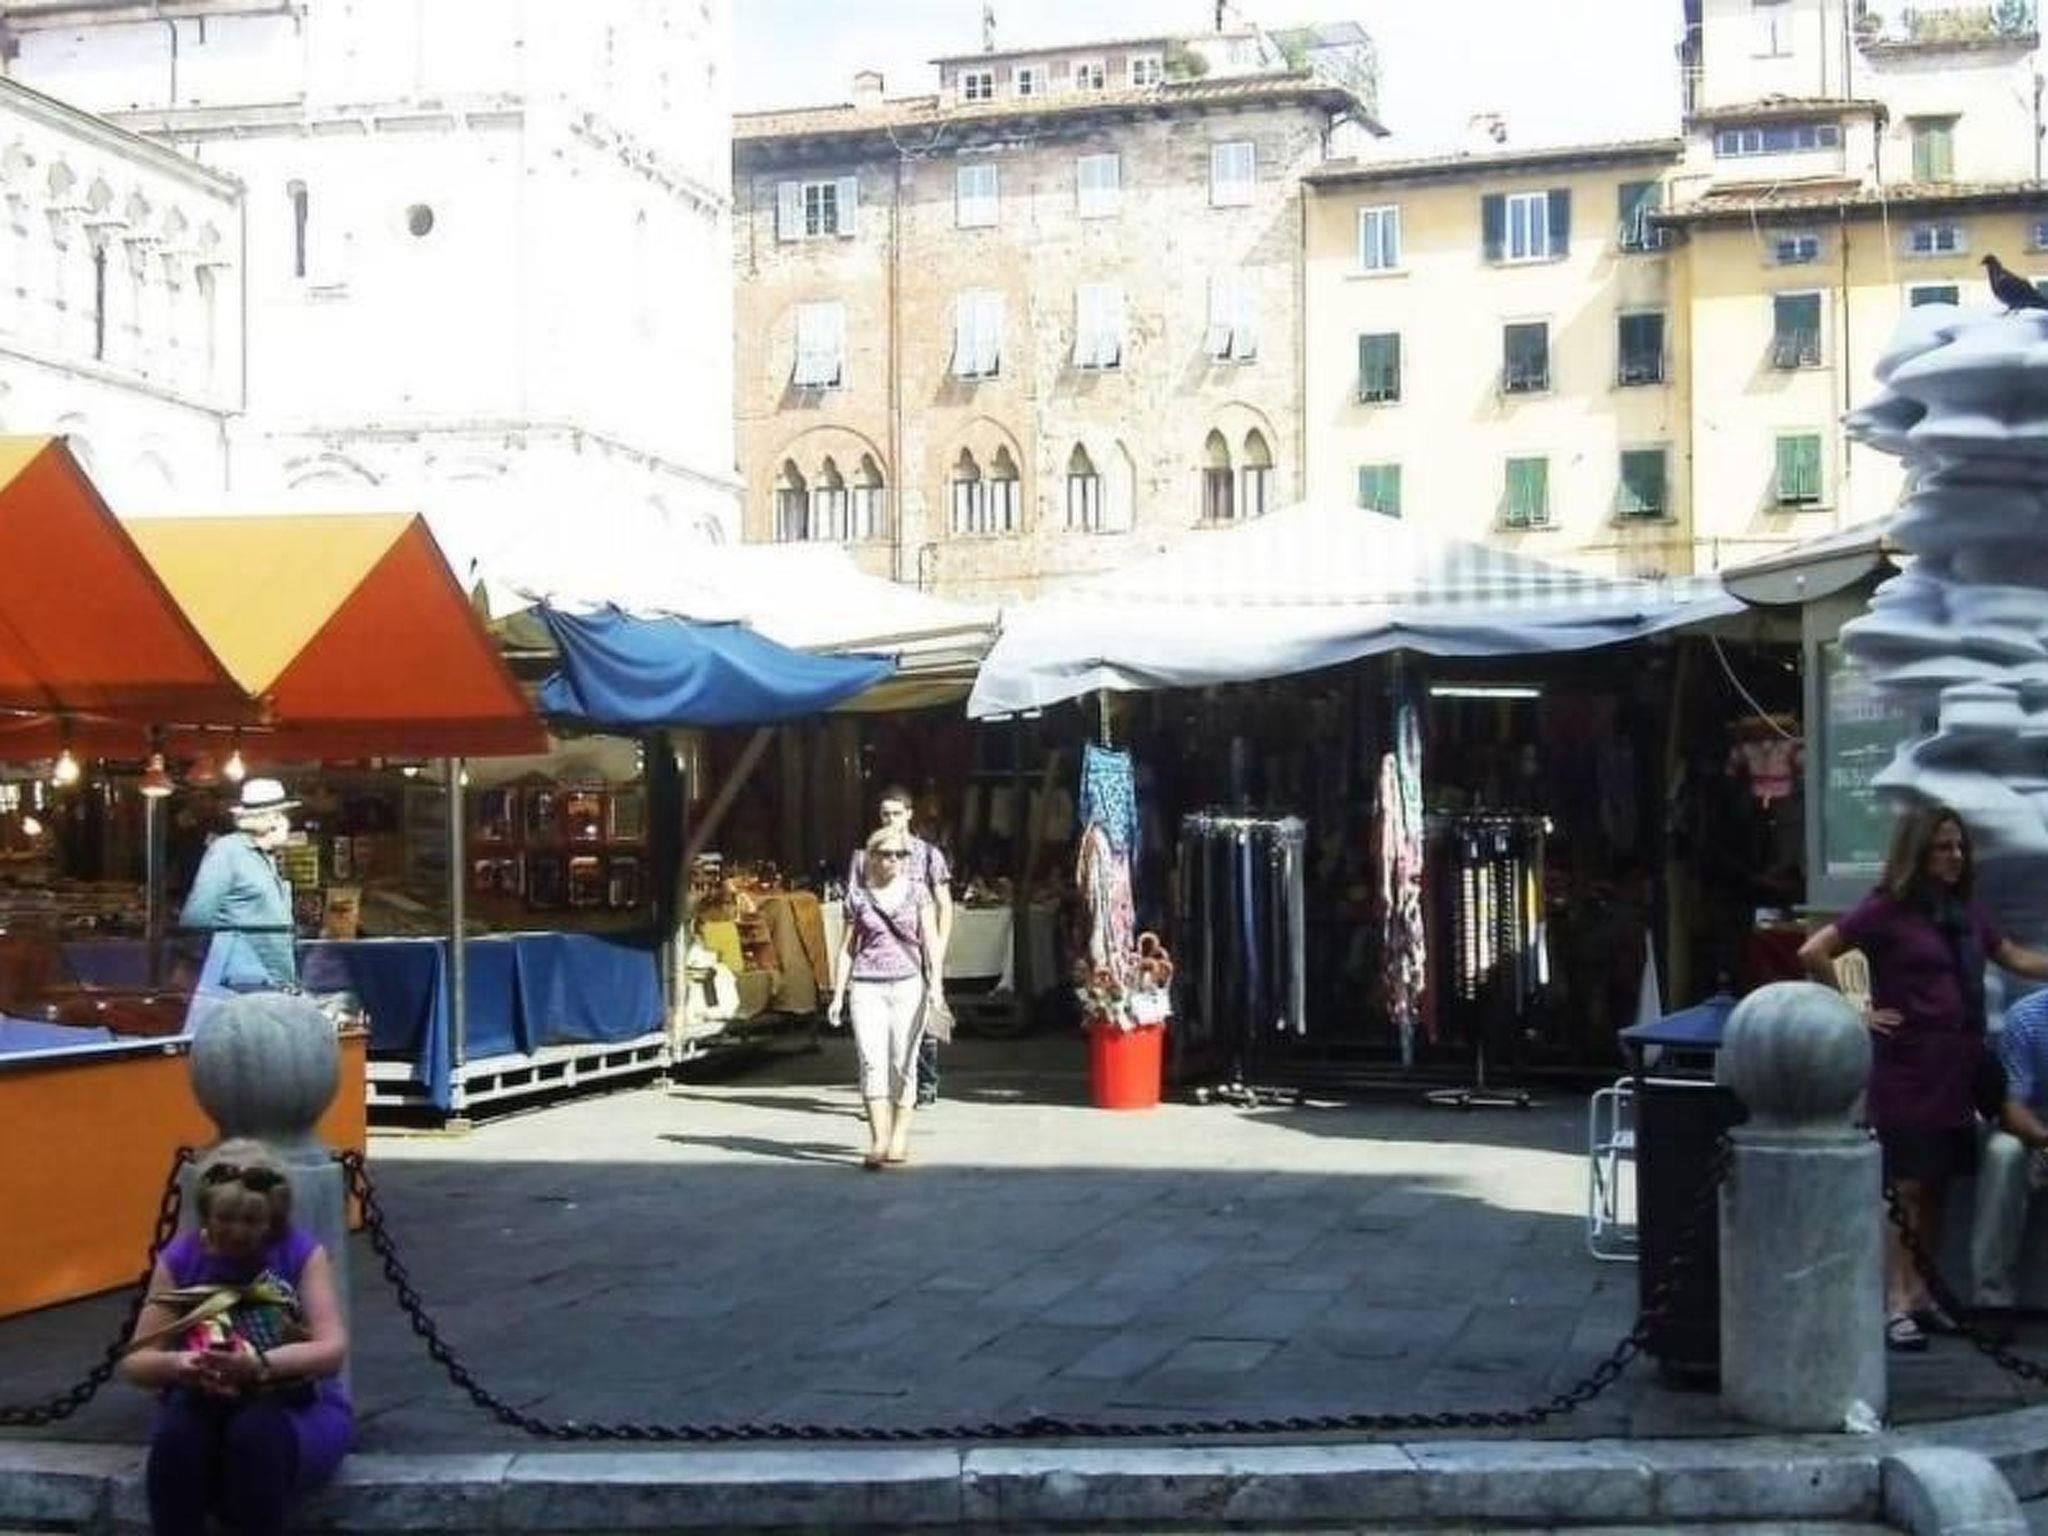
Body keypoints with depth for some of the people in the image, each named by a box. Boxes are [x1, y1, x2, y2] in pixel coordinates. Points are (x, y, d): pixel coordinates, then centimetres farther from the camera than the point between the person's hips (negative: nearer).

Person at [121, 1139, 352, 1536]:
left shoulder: (301, 1253, -9)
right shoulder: (179, 1259, -3)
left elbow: (332, 1350, -19)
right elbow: (135, 1361, -5)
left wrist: (261, 1364, -38)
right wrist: (176, 1364, -30)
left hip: (300, 1408, -2)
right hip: (207, 1407, 2)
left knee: (257, 1434, -37)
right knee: (177, 1434, -33)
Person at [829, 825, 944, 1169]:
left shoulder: (917, 893, 6)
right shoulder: (857, 896, 8)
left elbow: (931, 942, 2)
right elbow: (847, 948, 13)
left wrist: (936, 984, -10)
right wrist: (837, 995, 8)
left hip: (907, 985, 0)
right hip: (866, 986, 0)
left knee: (902, 1063, 0)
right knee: (872, 1062, -9)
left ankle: (900, 1140, 8)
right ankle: (878, 1141, -10)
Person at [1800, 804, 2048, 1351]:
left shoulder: (1966, 912, 12)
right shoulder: (1887, 909, -8)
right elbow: (1813, 953, -13)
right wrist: (1854, 1013, -12)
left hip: (1957, 1068, 6)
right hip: (1905, 1068, -6)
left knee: (1936, 1185, 12)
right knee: (1906, 1187, -4)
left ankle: (1921, 1293, 21)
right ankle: (1896, 1305, 0)